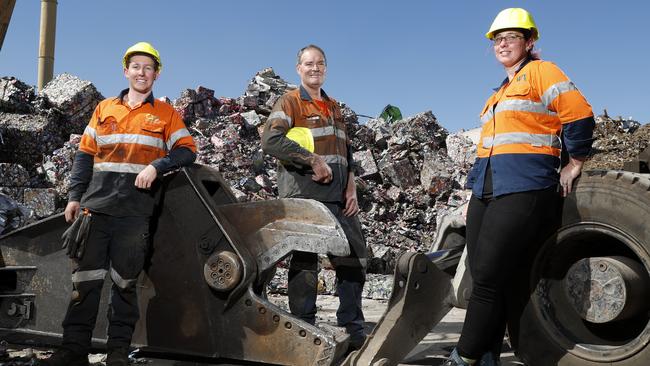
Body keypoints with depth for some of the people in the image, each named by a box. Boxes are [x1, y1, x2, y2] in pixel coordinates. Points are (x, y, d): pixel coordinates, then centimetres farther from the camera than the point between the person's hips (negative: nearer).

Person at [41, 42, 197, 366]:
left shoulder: (166, 114, 9)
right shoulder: (104, 109, 16)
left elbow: (187, 151, 2)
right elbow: (85, 155, 16)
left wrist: (156, 166, -14)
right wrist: (75, 196, 8)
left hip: (136, 209, -2)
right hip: (96, 205, 2)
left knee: (124, 281, 2)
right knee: (86, 277, 2)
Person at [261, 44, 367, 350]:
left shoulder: (333, 107, 23)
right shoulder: (290, 102, 2)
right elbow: (270, 140, -14)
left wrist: (351, 189, 10)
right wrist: (314, 160, -16)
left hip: (338, 195, 7)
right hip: (304, 194, -6)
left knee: (354, 257, 6)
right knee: (305, 261, -4)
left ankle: (352, 330, 16)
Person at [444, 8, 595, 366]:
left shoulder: (541, 72, 1)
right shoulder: (500, 93, 25)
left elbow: (579, 114, -6)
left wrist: (574, 162, 2)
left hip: (523, 191, -8)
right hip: (486, 192, 8)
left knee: (488, 279, -12)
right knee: (483, 279, 3)